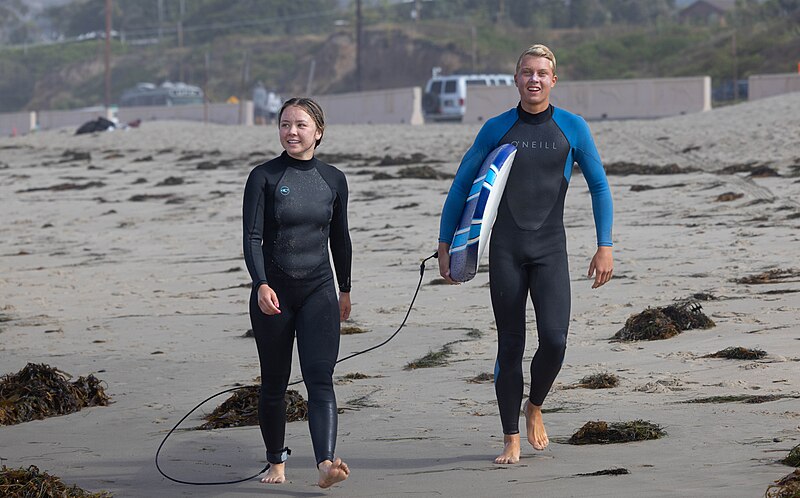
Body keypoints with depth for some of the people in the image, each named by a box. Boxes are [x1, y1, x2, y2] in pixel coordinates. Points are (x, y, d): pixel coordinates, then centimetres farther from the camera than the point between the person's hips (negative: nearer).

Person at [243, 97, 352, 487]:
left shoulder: (333, 179, 6)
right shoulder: (264, 177, -3)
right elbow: (252, 238, -10)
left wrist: (345, 289, 24)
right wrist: (261, 285, -25)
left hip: (318, 291, 1)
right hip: (273, 293, -1)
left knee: (320, 379, -13)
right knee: (274, 383, 9)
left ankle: (326, 464, -27)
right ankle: (276, 460, 27)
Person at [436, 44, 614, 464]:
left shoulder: (572, 128, 4)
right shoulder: (497, 129, 5)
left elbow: (599, 187, 10)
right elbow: (460, 186, 10)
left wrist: (605, 247, 2)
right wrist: (444, 246, 5)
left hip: (550, 249, 0)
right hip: (505, 250, 0)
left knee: (554, 339, -15)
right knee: (510, 346, 0)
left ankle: (534, 407, 14)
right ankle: (511, 440, 9)